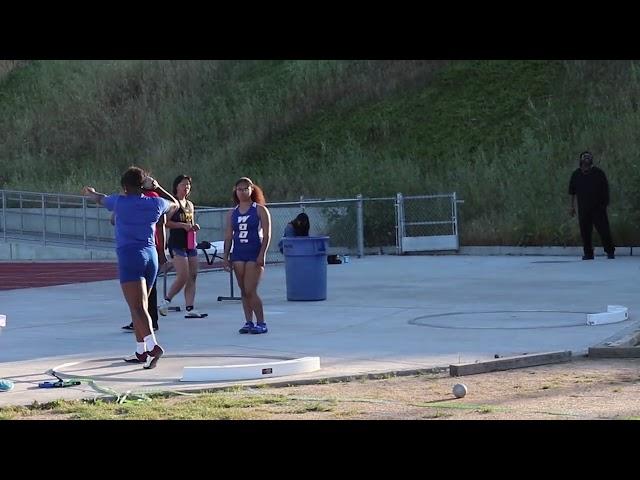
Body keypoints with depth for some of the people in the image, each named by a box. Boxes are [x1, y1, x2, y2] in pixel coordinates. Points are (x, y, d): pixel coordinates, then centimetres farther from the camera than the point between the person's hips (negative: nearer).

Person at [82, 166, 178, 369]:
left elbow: (100, 199, 21)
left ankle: (153, 345, -33)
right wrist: (158, 188, 32)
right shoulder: (155, 203, 7)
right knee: (140, 306, 17)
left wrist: (91, 193, 41)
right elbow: (175, 204, 29)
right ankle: (141, 351, 20)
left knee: (137, 307, -15)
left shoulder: (119, 202, -2)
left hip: (130, 256, -6)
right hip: (151, 256, 6)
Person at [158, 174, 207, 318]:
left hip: (190, 244, 8)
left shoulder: (190, 204, 18)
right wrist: (183, 225, -20)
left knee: (192, 277, 2)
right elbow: (166, 222, -15)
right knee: (183, 276, -14)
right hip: (177, 243, -8)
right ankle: (166, 301, 2)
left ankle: (190, 309, 3)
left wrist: (194, 226, 8)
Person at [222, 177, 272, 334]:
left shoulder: (260, 210, -1)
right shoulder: (232, 213, 11)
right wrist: (225, 256, 7)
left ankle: (261, 323, -2)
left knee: (250, 291, -10)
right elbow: (228, 236, 13)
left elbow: (267, 234, -5)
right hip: (238, 254, 5)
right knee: (243, 291, 5)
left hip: (254, 253, -5)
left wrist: (262, 254, -13)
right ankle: (248, 322, 11)